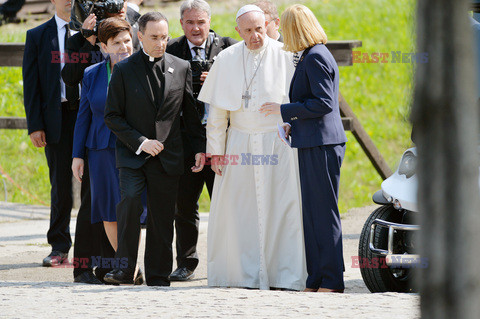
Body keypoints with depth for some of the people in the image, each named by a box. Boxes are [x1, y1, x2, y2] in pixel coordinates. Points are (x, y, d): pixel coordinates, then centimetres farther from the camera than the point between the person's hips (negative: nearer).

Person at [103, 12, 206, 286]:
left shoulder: (181, 68, 7)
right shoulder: (124, 70, 1)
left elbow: (191, 112, 13)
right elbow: (112, 116, 0)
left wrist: (200, 148, 6)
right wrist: (140, 142, -11)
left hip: (168, 156, 2)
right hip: (133, 154, -2)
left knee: (162, 218, 3)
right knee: (130, 199, -24)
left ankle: (158, 277, 12)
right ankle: (124, 268, -18)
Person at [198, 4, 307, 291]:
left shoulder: (285, 57, -2)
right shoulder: (227, 60, 5)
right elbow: (217, 111, 9)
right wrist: (216, 150, 5)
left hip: (278, 143, -2)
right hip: (240, 143, 2)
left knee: (280, 210, -4)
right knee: (237, 210, 0)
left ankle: (283, 275, 0)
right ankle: (242, 273, 6)